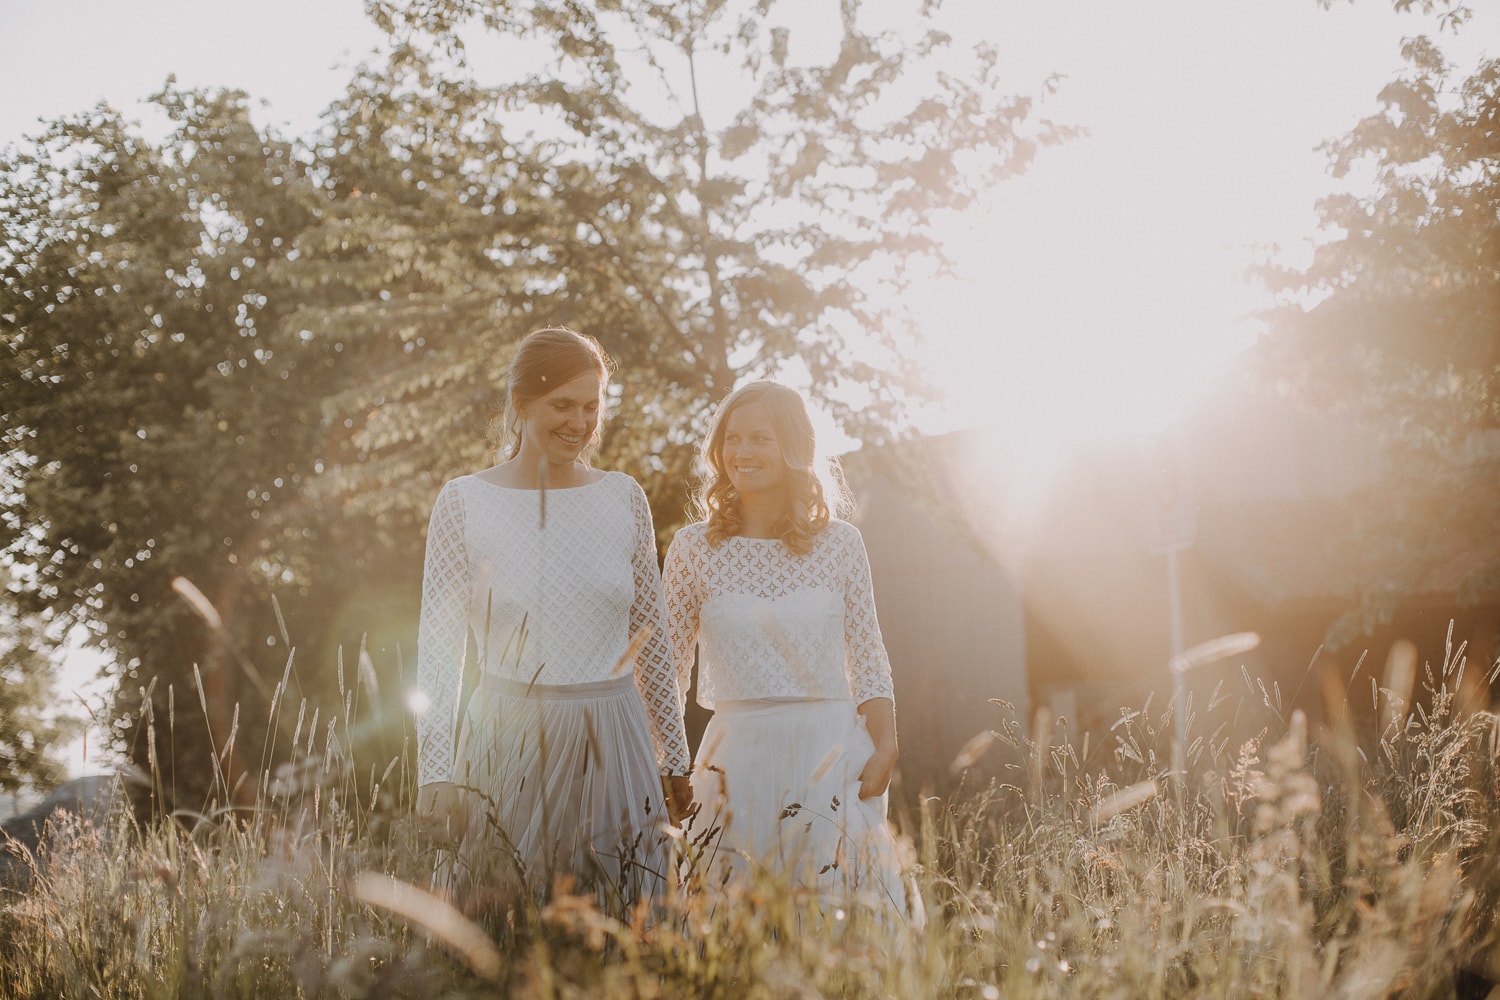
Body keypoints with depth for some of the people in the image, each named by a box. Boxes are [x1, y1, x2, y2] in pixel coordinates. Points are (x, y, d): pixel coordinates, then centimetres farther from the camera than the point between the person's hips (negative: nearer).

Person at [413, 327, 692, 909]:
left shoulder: (623, 499, 6)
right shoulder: (464, 502, -2)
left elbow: (651, 638, 11)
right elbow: (439, 647, -2)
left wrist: (675, 760, 12)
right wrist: (435, 772, -8)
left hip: (612, 747, 2)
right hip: (507, 749, -2)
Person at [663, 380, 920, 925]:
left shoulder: (839, 542, 4)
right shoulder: (694, 548, 2)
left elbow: (867, 658, 6)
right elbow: (666, 669, 7)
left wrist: (884, 750, -6)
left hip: (833, 754, 1)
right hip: (739, 755, -1)